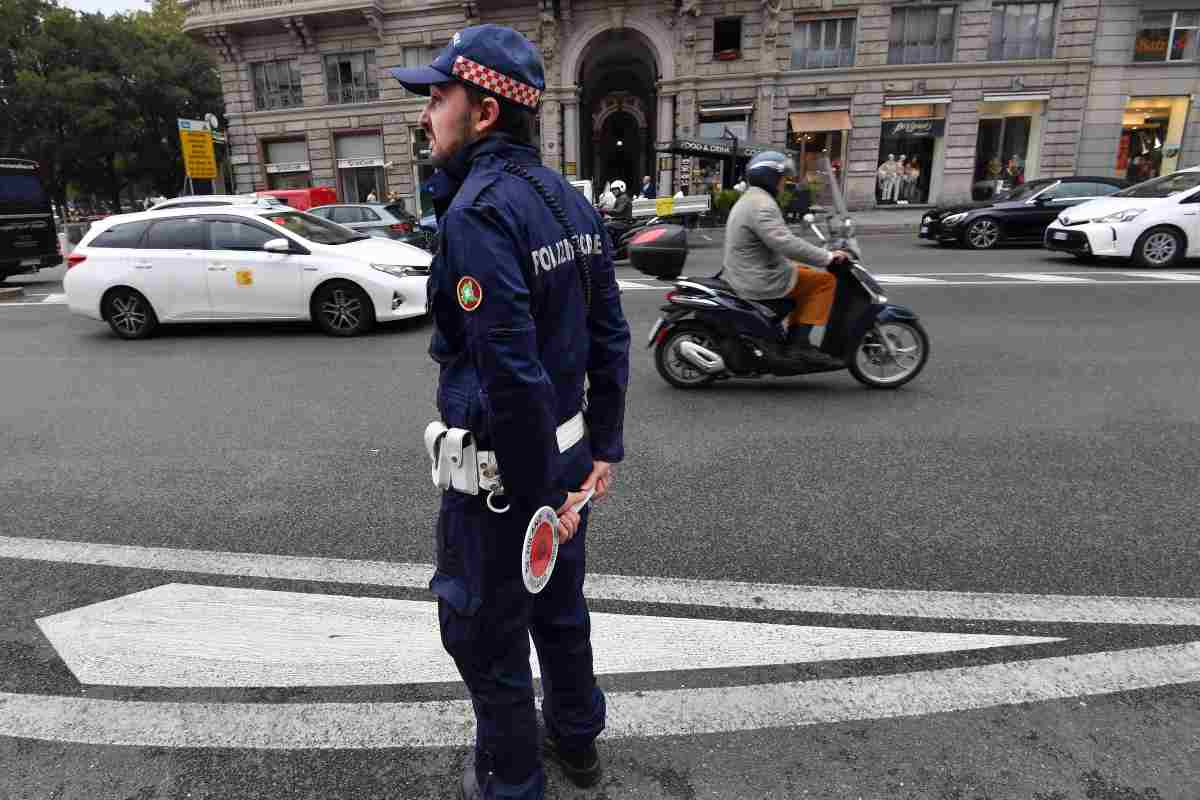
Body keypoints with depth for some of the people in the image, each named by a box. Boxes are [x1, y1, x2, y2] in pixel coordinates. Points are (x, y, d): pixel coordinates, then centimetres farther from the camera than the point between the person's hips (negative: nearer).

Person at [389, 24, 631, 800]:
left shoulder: (478, 212, -22)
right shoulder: (570, 198, 4)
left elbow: (513, 375, -27)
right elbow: (610, 338, 6)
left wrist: (539, 497, -18)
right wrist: (605, 447, 12)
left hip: (504, 465, -8)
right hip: (569, 450, 8)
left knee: (486, 636, 15)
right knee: (560, 606, 26)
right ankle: (577, 738, 49)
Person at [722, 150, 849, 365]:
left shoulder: (749, 199, 16)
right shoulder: (762, 205, -19)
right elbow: (785, 243, -30)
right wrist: (827, 257, -22)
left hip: (745, 274, 11)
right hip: (760, 281, -11)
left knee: (806, 274, 26)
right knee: (825, 280, -5)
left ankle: (793, 337, 23)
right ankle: (800, 344, -5)